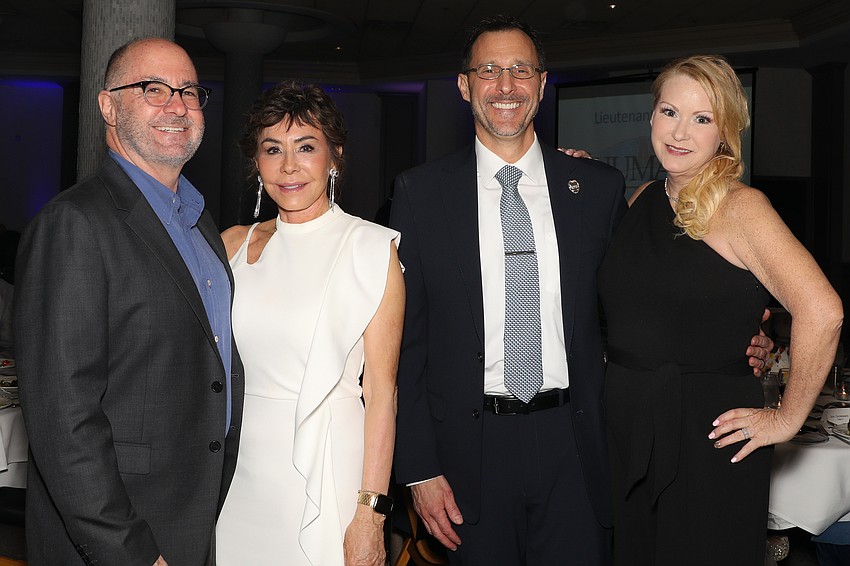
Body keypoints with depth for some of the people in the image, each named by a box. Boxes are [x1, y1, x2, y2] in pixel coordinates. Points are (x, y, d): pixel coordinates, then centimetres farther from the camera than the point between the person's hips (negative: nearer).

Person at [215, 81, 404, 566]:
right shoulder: (234, 245, 6)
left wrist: (371, 512, -14)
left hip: (326, 466, -4)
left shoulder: (370, 247, -7)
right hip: (239, 465, 4)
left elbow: (381, 390, -10)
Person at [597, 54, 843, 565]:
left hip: (705, 437, -6)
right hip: (627, 432, 6)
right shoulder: (642, 200, 7)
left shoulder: (739, 206, -14)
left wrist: (788, 418, -15)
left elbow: (822, 311, -23)